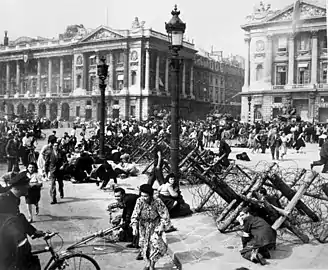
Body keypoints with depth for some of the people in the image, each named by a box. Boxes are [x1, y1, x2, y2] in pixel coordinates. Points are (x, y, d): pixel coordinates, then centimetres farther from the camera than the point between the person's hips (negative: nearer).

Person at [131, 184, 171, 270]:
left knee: (156, 242, -18)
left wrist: (161, 227, -24)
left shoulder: (157, 202, -26)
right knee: (144, 244, 2)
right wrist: (134, 227, -30)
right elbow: (135, 215, -17)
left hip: (155, 225, -2)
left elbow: (165, 215, -17)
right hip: (143, 225, 2)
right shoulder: (140, 201, -20)